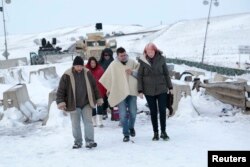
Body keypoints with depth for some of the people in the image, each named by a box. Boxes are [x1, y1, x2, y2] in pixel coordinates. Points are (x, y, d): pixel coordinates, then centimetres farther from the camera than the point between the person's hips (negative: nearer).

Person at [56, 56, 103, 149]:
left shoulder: (87, 73, -1)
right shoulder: (67, 76, -10)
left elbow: (94, 86, 10)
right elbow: (61, 90, -7)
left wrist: (98, 98, 11)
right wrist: (60, 102, -17)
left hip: (86, 103, 2)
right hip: (73, 105, -1)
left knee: (88, 122, -2)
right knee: (75, 124, 7)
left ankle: (89, 141, 2)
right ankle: (78, 142, 19)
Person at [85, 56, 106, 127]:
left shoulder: (100, 69, 2)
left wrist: (105, 89, 1)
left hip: (99, 91, 0)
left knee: (100, 105, -1)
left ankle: (100, 122, 2)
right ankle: (94, 122, 15)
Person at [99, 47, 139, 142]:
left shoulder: (132, 62, 4)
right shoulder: (113, 65, -1)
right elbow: (106, 78, 5)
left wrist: (132, 72, -13)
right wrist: (109, 88, 7)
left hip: (132, 91, 2)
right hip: (120, 93, -2)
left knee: (133, 112, 8)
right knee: (123, 114, -4)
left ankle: (131, 127, 36)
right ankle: (126, 134, 6)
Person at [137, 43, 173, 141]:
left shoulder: (161, 59, -2)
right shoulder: (143, 61, -5)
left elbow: (166, 74, 6)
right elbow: (139, 76, -1)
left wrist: (170, 87, 6)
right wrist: (140, 90, -6)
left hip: (162, 89, 0)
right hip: (149, 91, 0)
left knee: (162, 110, 1)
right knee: (153, 112, 6)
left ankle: (163, 132, 12)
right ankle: (155, 133, 15)